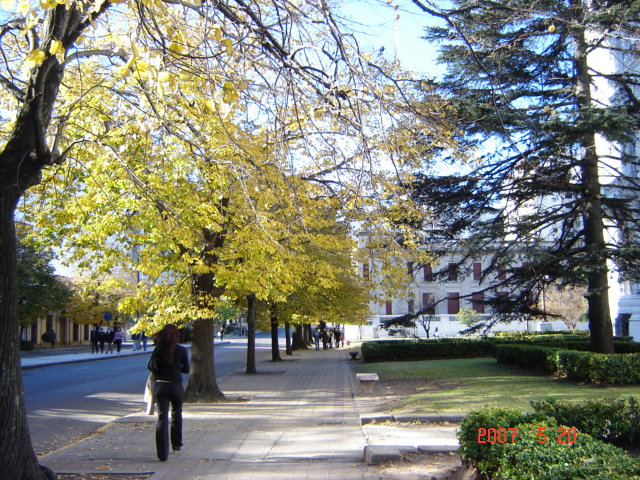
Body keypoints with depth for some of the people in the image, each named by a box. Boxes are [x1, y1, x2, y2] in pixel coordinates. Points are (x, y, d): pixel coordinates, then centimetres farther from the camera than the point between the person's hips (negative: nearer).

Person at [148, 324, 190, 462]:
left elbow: (151, 365, -9)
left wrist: (160, 371, 8)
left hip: (161, 386, 0)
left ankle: (162, 453, -8)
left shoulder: (158, 349, -2)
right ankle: (176, 444, 31)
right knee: (176, 414, 22)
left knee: (162, 417, -1)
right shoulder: (182, 350, -4)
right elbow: (186, 369, 1)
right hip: (176, 386, 0)